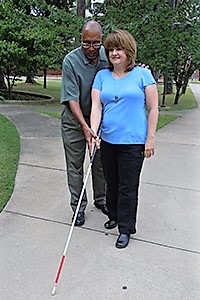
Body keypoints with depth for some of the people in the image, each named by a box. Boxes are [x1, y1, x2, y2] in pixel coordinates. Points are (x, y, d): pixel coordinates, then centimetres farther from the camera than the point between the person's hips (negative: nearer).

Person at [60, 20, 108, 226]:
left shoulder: (108, 56, -4)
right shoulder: (71, 60, -17)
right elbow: (71, 98, -20)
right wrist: (85, 126, -28)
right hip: (74, 120, -3)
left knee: (100, 163, 14)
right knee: (75, 165, 4)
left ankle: (100, 199, 34)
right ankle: (78, 206, 20)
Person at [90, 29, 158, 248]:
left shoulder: (142, 74, -3)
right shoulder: (102, 76, 7)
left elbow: (153, 109, -3)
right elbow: (96, 106, -2)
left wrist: (150, 139, -6)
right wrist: (93, 132, -17)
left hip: (133, 142, -4)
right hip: (107, 140, 4)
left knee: (128, 187, 4)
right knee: (111, 184, 17)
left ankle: (125, 229, 20)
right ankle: (114, 216, 39)